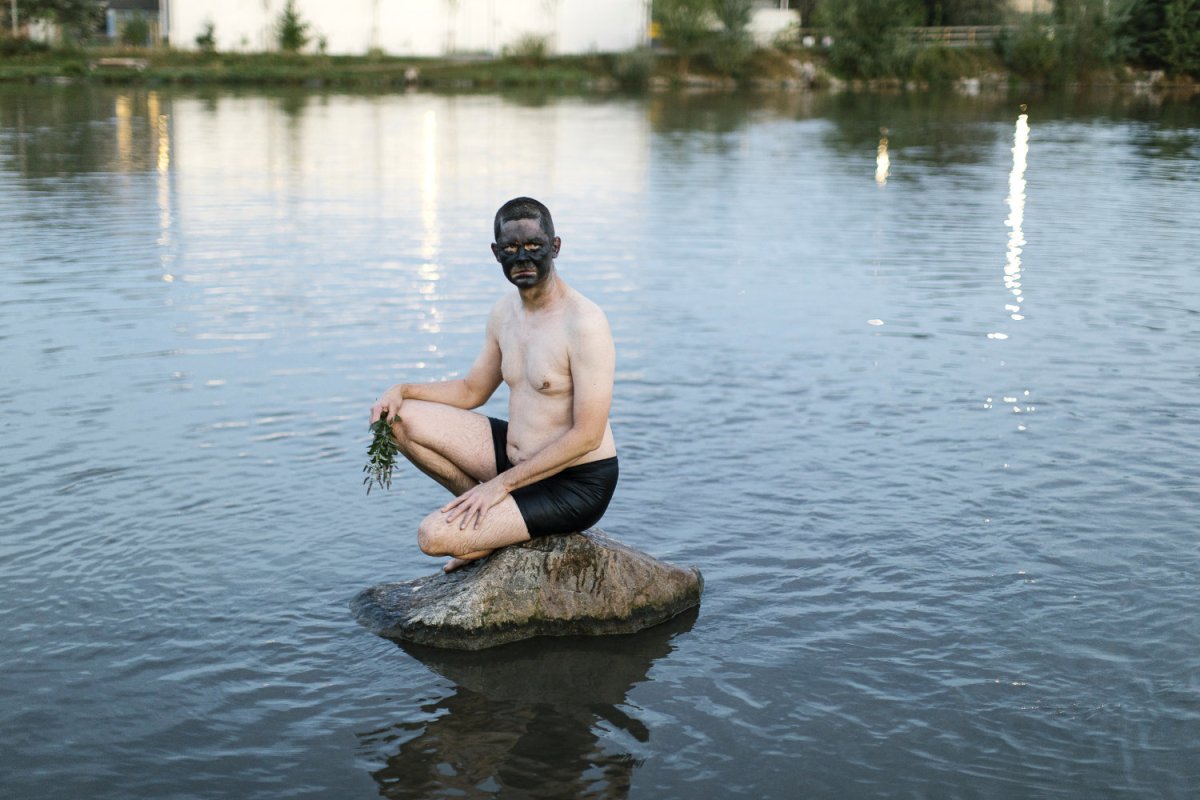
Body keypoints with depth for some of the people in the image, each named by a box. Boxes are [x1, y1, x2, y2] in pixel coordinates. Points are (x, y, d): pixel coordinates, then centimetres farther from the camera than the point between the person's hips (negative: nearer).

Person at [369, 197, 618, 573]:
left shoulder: (584, 323, -21)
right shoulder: (505, 311, 5)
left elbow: (587, 436, -22)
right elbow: (471, 391, 18)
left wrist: (500, 485, -21)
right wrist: (402, 390, 0)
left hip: (575, 486, -8)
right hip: (515, 454, 9)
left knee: (434, 537, -21)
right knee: (402, 418, 1)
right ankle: (488, 514, 7)